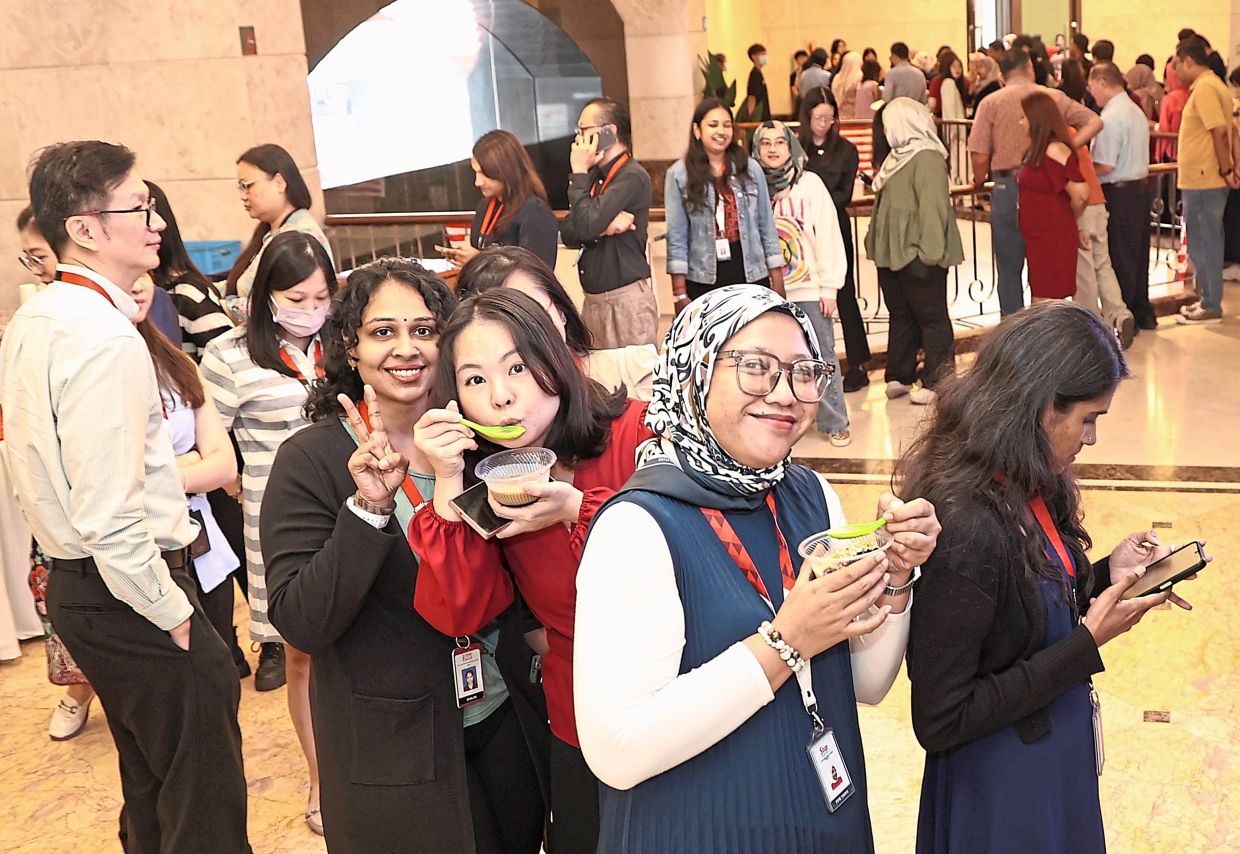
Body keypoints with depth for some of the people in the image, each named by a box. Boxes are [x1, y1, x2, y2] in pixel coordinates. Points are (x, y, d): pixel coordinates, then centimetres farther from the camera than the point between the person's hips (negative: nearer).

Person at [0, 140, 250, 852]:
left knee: (150, 787, 24)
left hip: (74, 582, 10)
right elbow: (110, 517, -27)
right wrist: (175, 615, -18)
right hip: (129, 595, -10)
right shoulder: (106, 338, -23)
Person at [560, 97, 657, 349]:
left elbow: (585, 226, -22)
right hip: (594, 300, 8)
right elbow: (567, 234, 5)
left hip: (626, 299, -8)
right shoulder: (594, 175, 13)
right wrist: (603, 227, -15)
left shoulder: (631, 177, -13)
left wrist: (579, 172, -12)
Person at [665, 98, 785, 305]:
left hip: (752, 278, 2)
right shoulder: (679, 175, 0)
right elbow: (676, 237, -1)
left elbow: (767, 227, 10)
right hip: (703, 281, -2)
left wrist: (777, 282, 7)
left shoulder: (750, 169, 7)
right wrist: (679, 293, -5)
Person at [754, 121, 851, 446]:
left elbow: (828, 236, -3)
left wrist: (829, 286, -6)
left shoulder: (810, 184, -3)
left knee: (822, 358, 4)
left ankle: (835, 424, 14)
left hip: (809, 289, -2)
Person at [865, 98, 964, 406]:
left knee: (931, 317, 0)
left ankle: (936, 381, 7)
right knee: (900, 315, 16)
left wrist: (928, 251, -27)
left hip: (916, 254, -10)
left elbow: (933, 207, -24)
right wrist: (875, 241, 18)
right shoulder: (901, 155, 14)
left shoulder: (927, 158, -17)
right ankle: (900, 376, 24)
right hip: (892, 252, 10)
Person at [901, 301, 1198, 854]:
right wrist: (1089, 641, -24)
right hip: (1001, 794, -8)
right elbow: (940, 720, -26)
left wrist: (1108, 574, -6)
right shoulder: (966, 528, -30)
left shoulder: (1028, 492, -3)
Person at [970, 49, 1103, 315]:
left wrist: (980, 181, 12)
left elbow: (979, 156, -6)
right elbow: (1095, 122, 1)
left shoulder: (991, 103, -2)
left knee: (1010, 268, 7)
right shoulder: (1053, 97, 5)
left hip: (1007, 188, -2)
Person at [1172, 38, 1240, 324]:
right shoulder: (1213, 85, 16)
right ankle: (1210, 300, 24)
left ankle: (1211, 307, 3)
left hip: (1202, 181, -10)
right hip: (1209, 179, 10)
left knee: (1203, 244, -3)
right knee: (1207, 243, 16)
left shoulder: (1204, 88, -16)